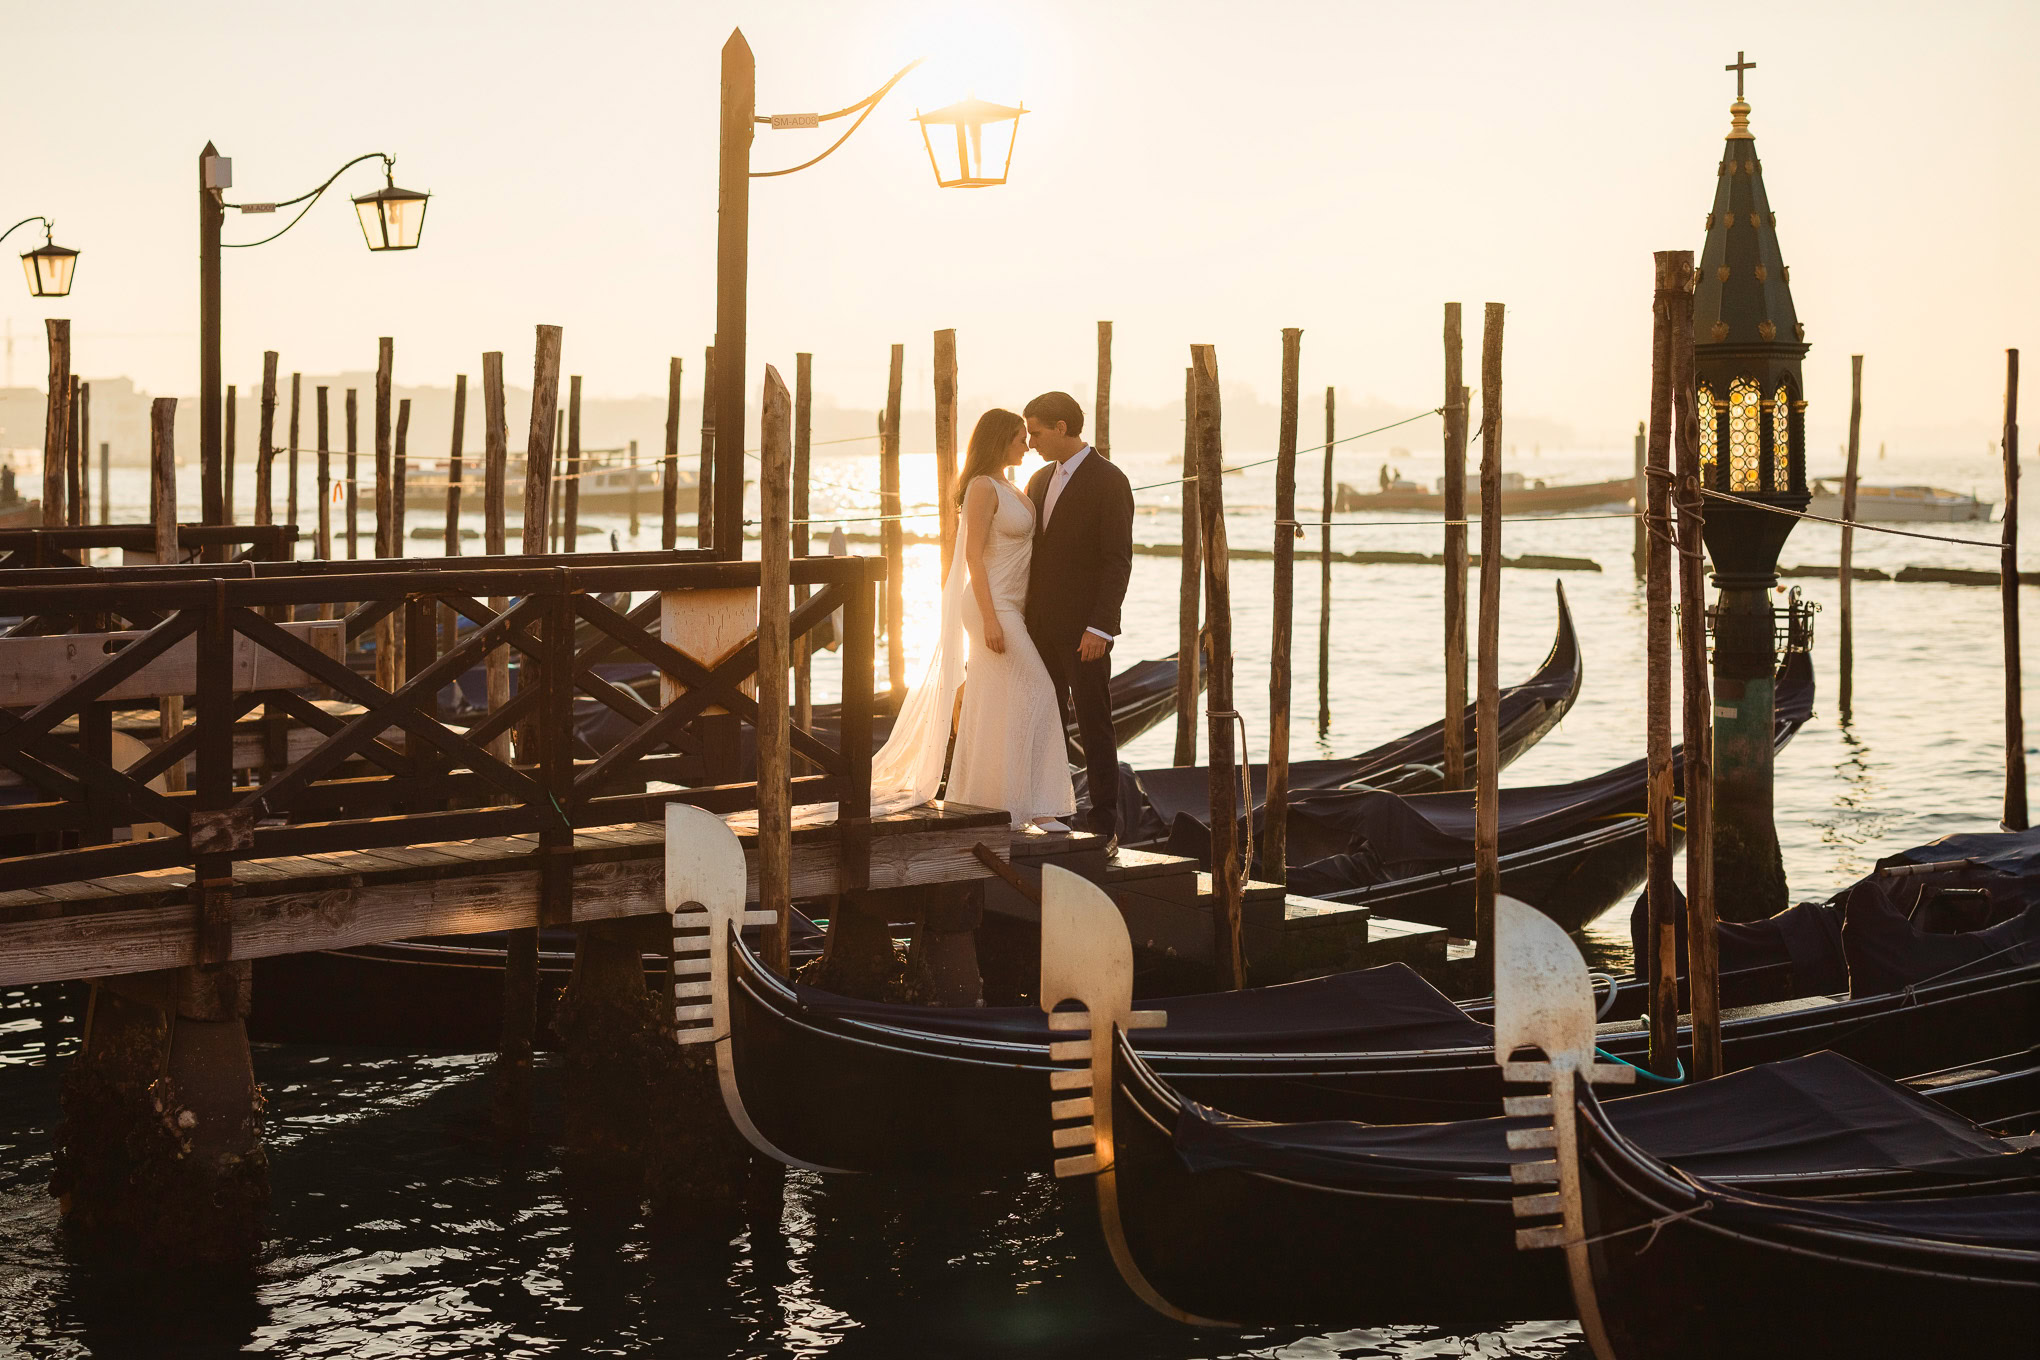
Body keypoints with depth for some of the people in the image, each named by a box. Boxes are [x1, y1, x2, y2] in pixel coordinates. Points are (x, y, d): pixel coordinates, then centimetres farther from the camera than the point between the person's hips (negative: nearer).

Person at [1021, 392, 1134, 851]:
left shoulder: (1109, 482, -9)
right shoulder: (1040, 482, 15)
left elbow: (1118, 561, -14)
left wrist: (1099, 627, -21)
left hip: (1085, 629, -7)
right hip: (1042, 626, 7)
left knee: (1094, 726, -2)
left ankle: (1104, 826, 3)